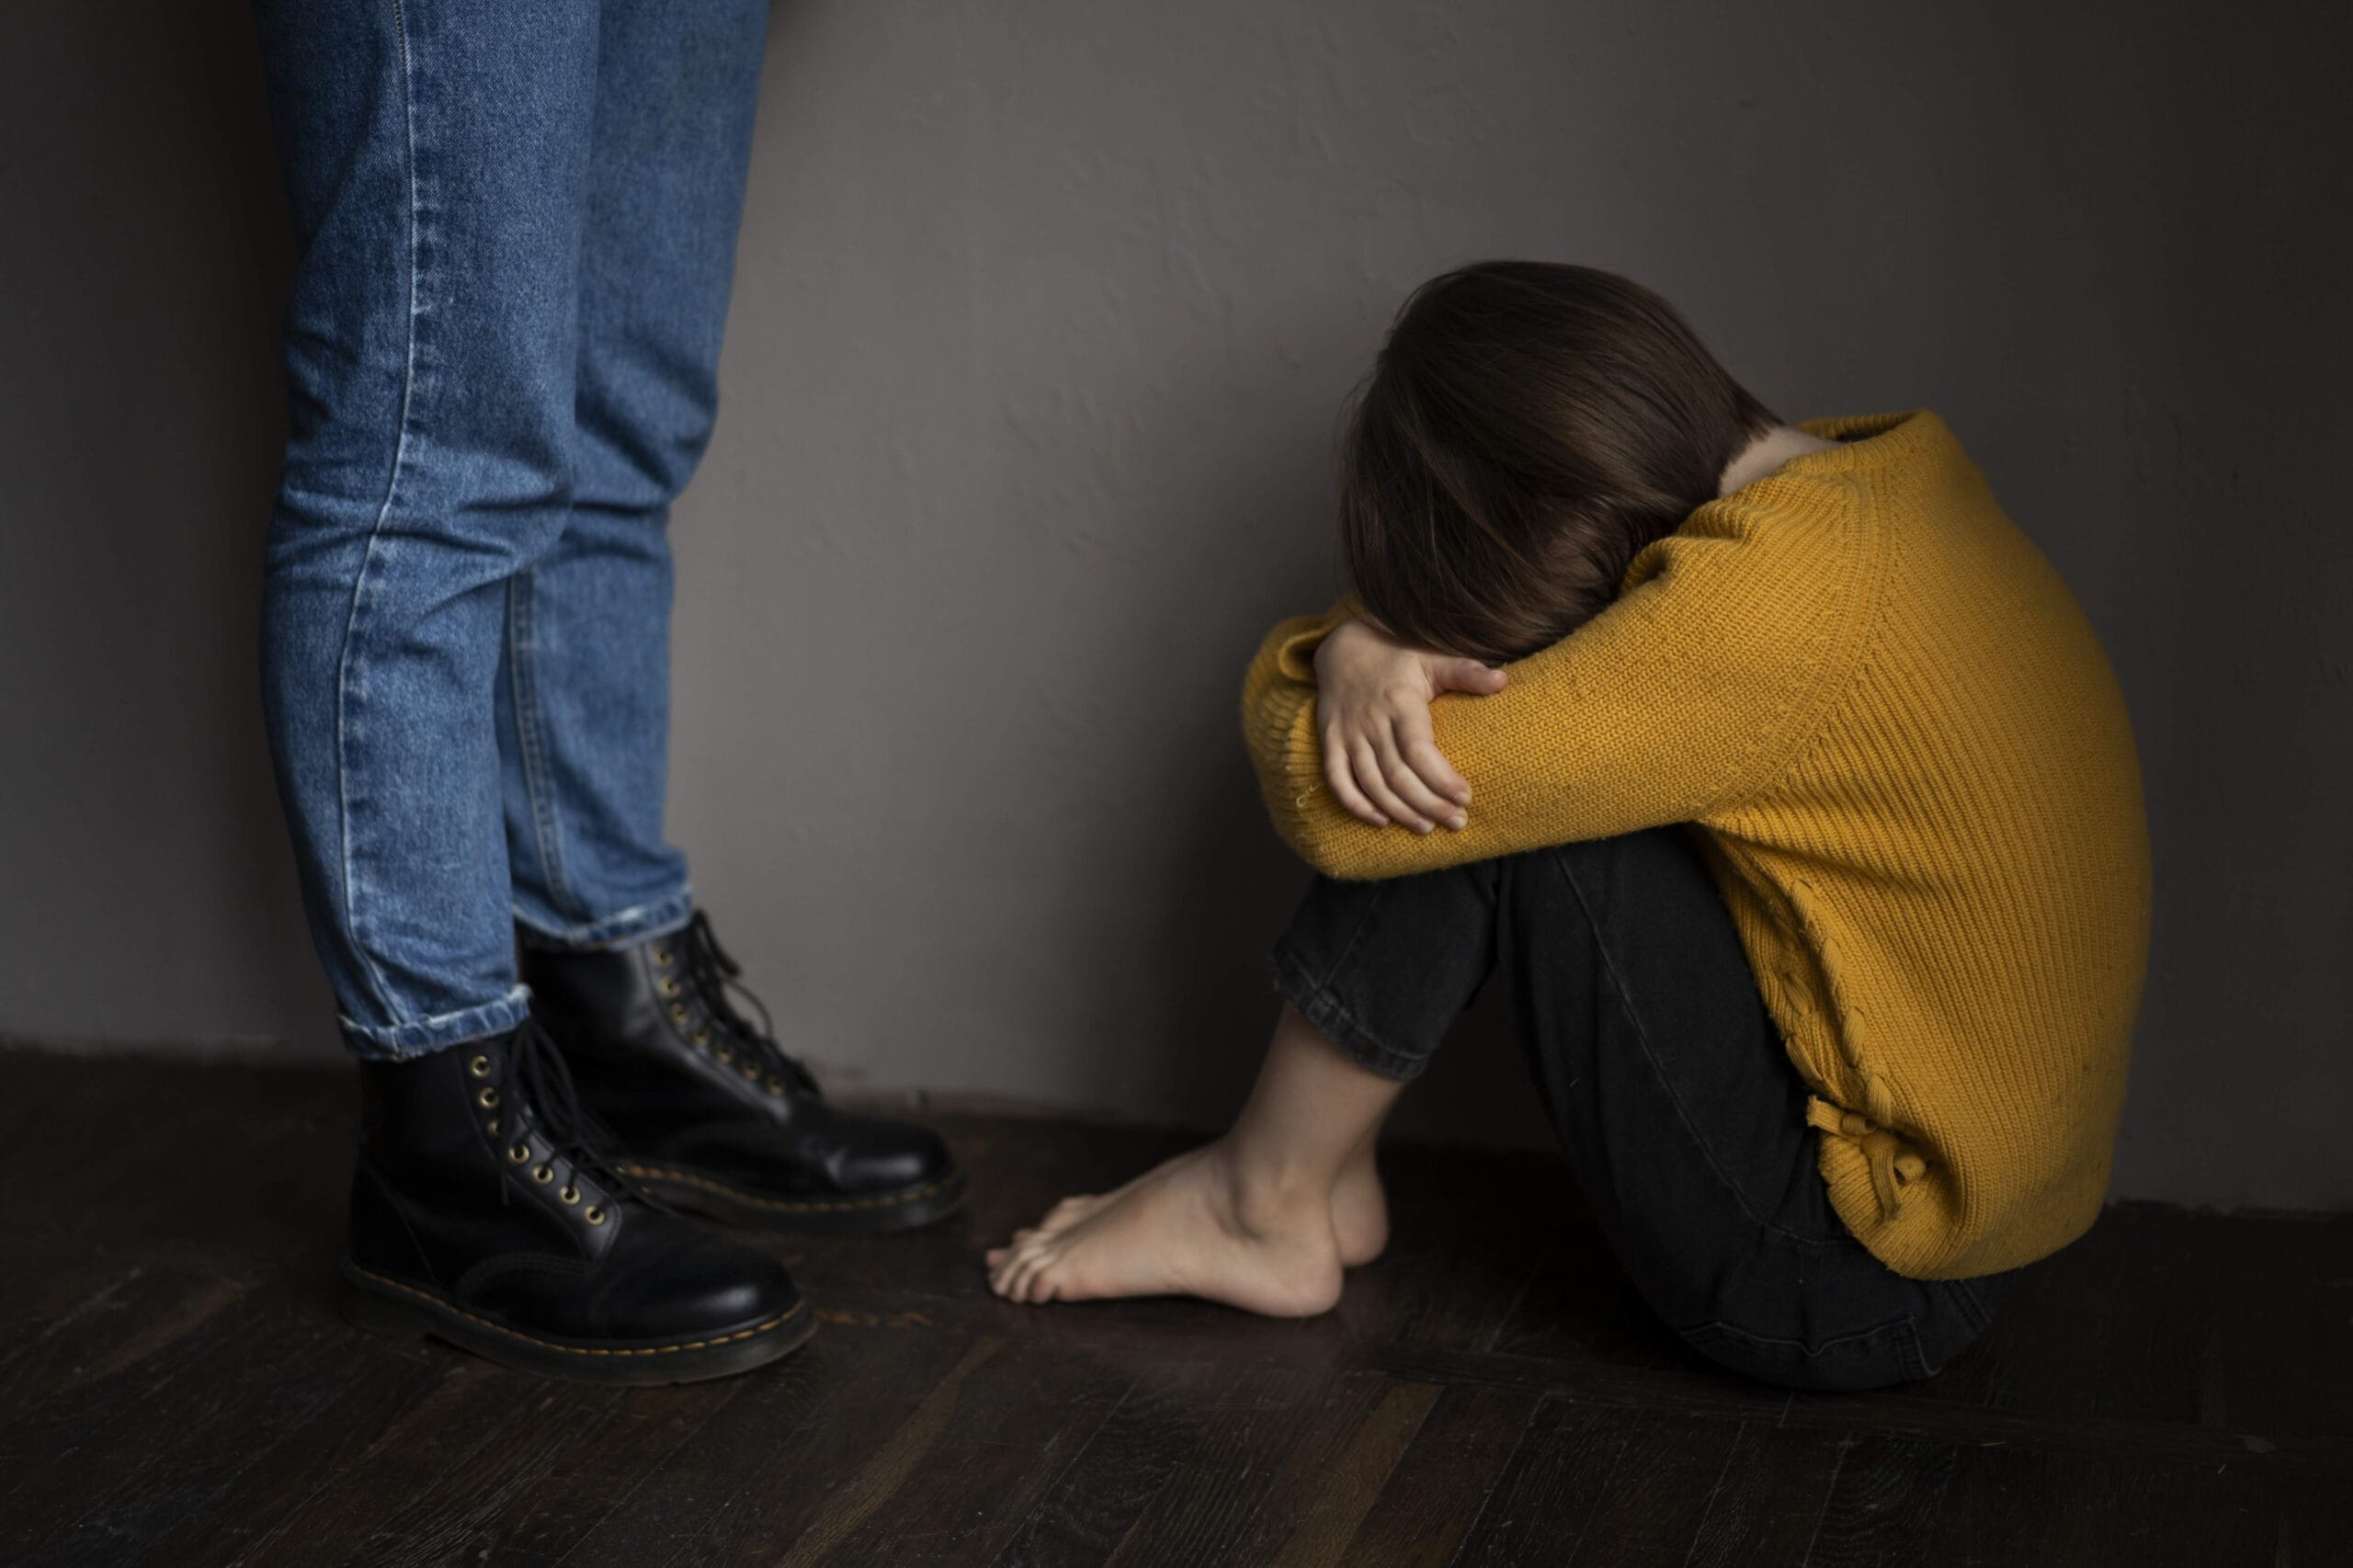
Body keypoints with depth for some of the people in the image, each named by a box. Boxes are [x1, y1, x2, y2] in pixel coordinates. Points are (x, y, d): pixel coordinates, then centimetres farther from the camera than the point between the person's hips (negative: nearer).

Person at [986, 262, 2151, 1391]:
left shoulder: (1769, 597, -26)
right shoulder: (1882, 473, 3)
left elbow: (1339, 808, -23)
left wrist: (1299, 682, -3)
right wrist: (1363, 647, -12)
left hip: (1842, 1295, -9)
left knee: (1445, 789, -14)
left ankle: (1265, 1208, 4)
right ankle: (1323, 1179, 14)